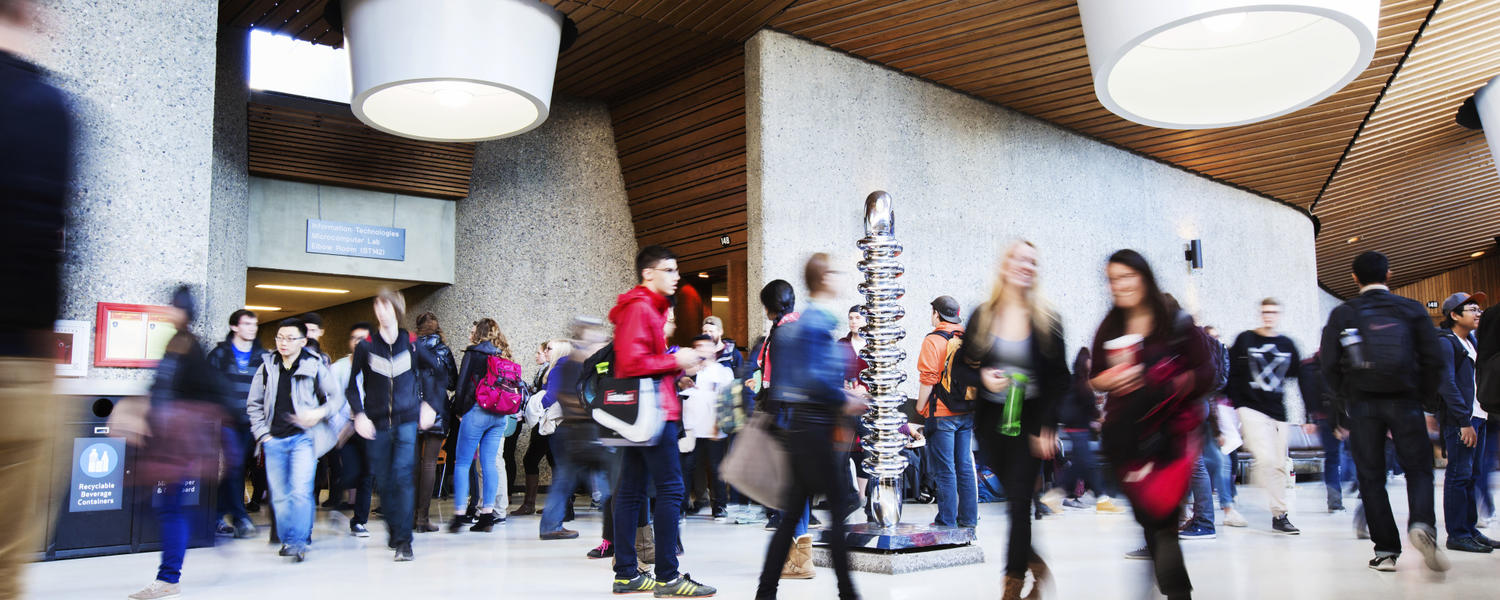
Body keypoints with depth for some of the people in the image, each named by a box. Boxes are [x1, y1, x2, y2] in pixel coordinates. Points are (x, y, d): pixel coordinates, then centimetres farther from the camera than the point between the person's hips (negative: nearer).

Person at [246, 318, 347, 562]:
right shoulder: (267, 367, 9)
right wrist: (262, 433, 8)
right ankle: (287, 539, 20)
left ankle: (298, 542, -13)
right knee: (279, 496, 7)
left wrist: (319, 413, -14)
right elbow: (254, 404, 18)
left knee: (300, 491, -15)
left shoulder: (315, 366, -2)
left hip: (303, 437, -4)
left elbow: (337, 397, 4)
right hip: (274, 440, 4)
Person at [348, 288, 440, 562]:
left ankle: (403, 541, -12)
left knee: (402, 477, -13)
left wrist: (430, 405, 8)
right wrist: (359, 414, -7)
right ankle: (393, 528, 28)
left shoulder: (411, 345, 1)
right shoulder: (365, 347, 1)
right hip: (377, 424, 2)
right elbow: (353, 385, 6)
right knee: (383, 481, 7)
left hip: (407, 421, -1)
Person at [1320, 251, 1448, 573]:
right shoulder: (1412, 310, 2)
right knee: (1418, 468, 9)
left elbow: (1330, 367, -3)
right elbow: (1433, 361, -2)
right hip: (1404, 401, 0)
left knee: (1371, 477, 6)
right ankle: (1422, 525, -18)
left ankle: (1386, 549, 4)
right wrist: (1426, 398, 9)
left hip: (1362, 403, 0)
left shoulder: (1342, 314, 0)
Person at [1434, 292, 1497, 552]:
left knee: (1472, 474, 12)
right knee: (1459, 474, -7)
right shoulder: (1444, 342, -8)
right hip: (1459, 419, -9)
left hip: (1476, 416, 9)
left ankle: (1470, 529, 19)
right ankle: (1457, 534, -3)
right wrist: (1464, 421, -20)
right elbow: (1447, 384, -16)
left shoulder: (1472, 341, 18)